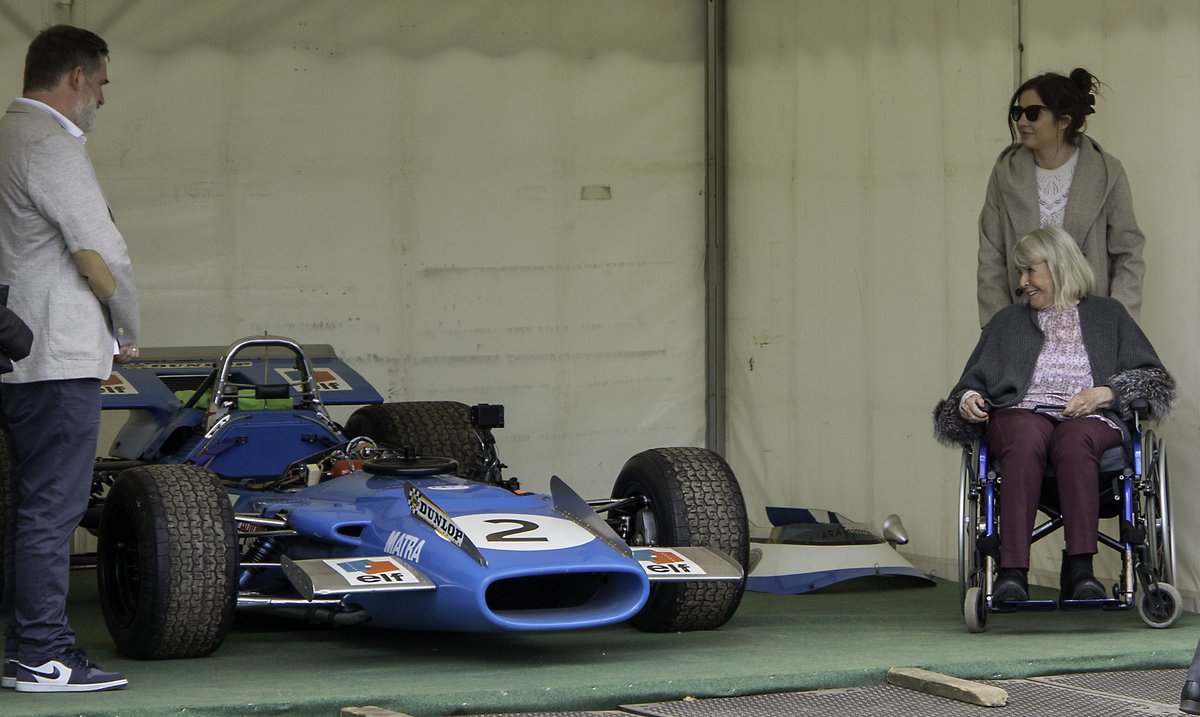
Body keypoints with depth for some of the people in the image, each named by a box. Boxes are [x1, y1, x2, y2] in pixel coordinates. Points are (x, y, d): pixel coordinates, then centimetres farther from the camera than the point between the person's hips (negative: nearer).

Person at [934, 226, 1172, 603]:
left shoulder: (1107, 313, 23)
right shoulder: (1008, 321, 30)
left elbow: (1154, 377, 14)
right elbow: (973, 382, 28)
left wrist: (1107, 392, -5)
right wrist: (967, 399, 3)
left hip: (1090, 419, -1)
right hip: (1022, 414, 1)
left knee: (1075, 442, -40)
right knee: (1026, 441, -39)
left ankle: (1079, 570, -47)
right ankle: (1012, 573, -49)